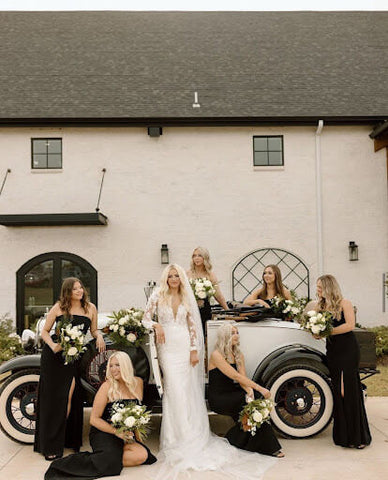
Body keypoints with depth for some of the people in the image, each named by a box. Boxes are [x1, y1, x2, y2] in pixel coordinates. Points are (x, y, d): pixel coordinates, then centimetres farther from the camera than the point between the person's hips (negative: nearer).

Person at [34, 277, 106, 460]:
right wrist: (53, 345, -14)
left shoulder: (90, 308, 6)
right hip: (52, 356, -1)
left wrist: (99, 336, -6)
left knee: (68, 398, -5)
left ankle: (67, 439, 11)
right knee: (52, 398, 1)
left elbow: (93, 330, 16)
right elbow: (45, 331, 4)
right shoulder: (59, 307, 0)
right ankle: (50, 446, 8)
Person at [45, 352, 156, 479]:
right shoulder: (107, 386, -8)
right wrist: (116, 432, -20)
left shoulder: (137, 383, 5)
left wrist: (137, 436, 11)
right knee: (111, 459, -35)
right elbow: (94, 419, -9)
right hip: (103, 433, -5)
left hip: (126, 435, 5)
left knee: (142, 455, -25)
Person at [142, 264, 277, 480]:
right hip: (168, 345, -2)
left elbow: (192, 325, 8)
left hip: (185, 345, 2)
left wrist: (194, 350, 0)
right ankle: (179, 438, 3)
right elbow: (146, 318, 5)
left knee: (188, 391, 1)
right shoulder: (158, 296, 4)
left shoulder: (187, 298, 10)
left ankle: (191, 437, 12)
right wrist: (156, 325, -17)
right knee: (175, 390, -7)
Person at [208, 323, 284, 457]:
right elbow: (235, 376, -23)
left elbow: (242, 377, -4)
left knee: (256, 398, -20)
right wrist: (259, 388, -27)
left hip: (233, 395, 6)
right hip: (218, 399, -6)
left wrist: (250, 390, -26)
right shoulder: (216, 355, -14)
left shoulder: (238, 355, 9)